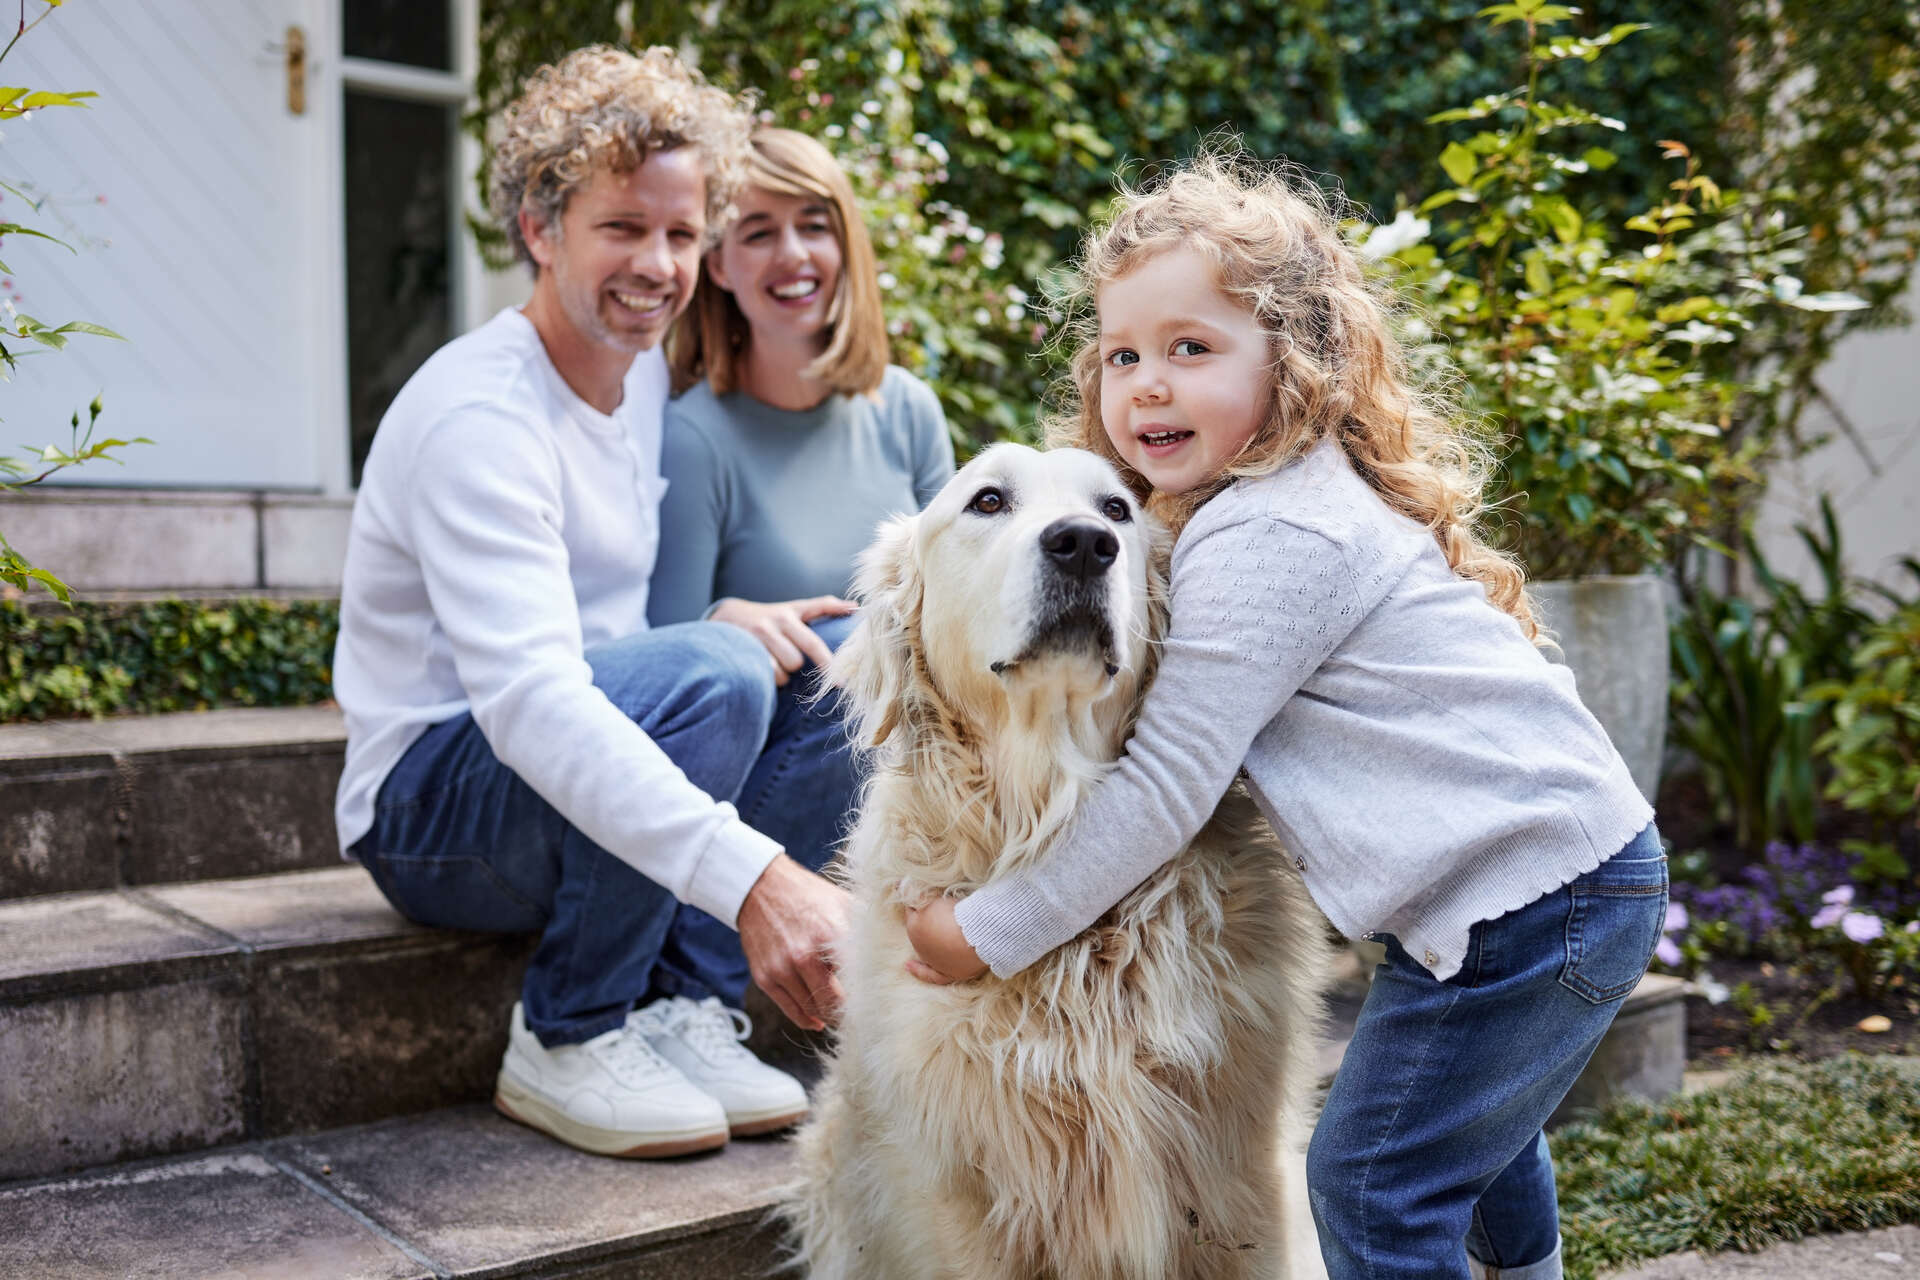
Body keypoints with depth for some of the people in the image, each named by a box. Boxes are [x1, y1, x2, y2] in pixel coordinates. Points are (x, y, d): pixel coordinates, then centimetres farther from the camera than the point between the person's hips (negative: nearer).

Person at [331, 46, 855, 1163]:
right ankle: (568, 1037, -15)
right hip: (437, 802, -7)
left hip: (593, 758, 8)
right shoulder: (480, 415, -21)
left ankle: (671, 995, -6)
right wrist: (750, 876, -45)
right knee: (713, 673, -34)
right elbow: (528, 696, -35)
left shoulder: (653, 373, 6)